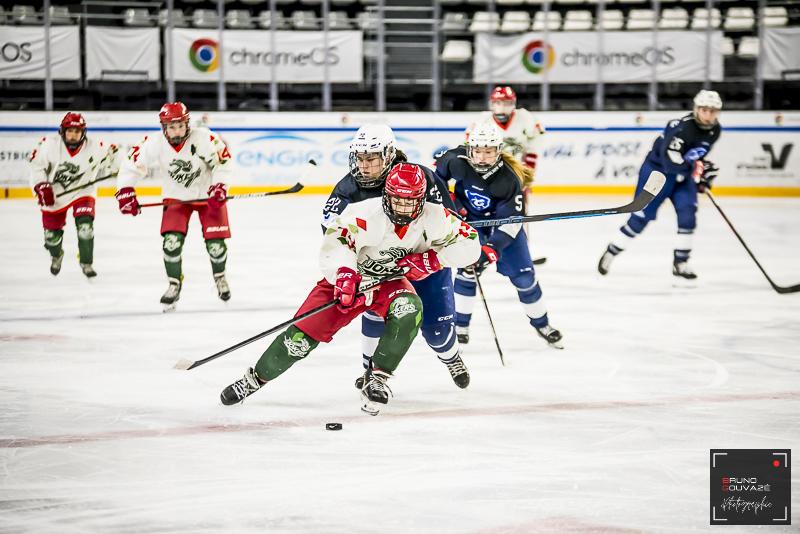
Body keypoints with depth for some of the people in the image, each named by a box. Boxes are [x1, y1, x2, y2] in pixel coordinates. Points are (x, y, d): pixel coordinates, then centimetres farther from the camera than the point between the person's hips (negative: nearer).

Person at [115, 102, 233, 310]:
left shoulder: (203, 138, -26)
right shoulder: (154, 145, -20)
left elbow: (223, 161, -18)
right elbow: (132, 165, -11)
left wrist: (219, 186, -28)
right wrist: (126, 191, -19)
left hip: (207, 195, -1)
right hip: (176, 197, 1)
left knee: (215, 242, -5)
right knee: (172, 240, -14)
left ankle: (219, 277, 26)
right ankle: (174, 285, 6)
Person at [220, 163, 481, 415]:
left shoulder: (433, 217, -19)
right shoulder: (366, 213, -29)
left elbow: (469, 245, -13)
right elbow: (335, 240, -38)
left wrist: (433, 258, -26)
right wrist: (344, 273, -55)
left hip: (391, 282, 2)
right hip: (349, 278, -2)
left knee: (409, 310, -34)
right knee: (302, 335, -10)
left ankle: (377, 379, -19)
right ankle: (256, 378, 16)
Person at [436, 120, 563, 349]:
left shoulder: (509, 179, -31)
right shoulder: (458, 161, -26)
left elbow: (511, 221, -29)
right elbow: (438, 171, -1)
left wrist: (491, 248, -39)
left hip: (503, 221, -1)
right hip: (469, 218, 1)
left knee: (523, 275, 1)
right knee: (468, 268, -16)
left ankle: (541, 324, 20)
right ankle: (460, 325, -3)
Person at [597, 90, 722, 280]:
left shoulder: (714, 130, -4)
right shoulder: (682, 127, -31)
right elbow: (669, 161, -37)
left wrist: (702, 171, 7)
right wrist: (697, 168, -38)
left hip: (684, 174, 6)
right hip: (657, 170, -6)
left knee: (688, 213, -11)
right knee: (641, 216, -2)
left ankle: (680, 262, 0)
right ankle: (611, 252, 16)